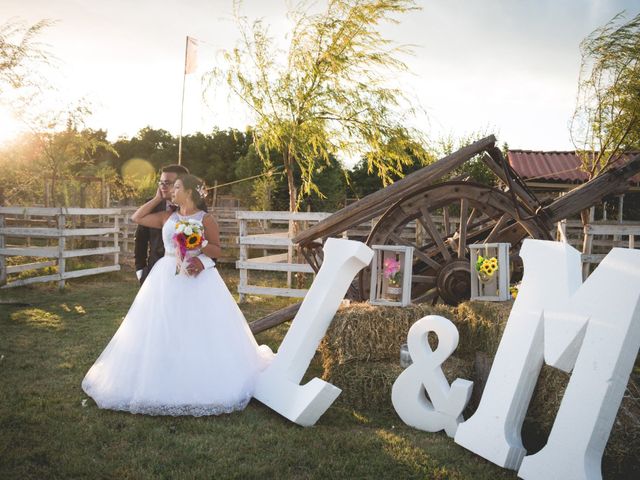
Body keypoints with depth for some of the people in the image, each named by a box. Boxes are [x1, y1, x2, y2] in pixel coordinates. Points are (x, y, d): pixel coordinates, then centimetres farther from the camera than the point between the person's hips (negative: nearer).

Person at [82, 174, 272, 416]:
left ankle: (200, 383, 10)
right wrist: (157, 198, 14)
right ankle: (162, 383, 16)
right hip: (166, 278, 5)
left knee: (199, 334, -3)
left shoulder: (205, 219, -2)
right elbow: (137, 218, 17)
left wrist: (200, 244, -19)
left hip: (197, 280, -5)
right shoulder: (167, 217, 12)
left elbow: (217, 251, -2)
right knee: (161, 333, 6)